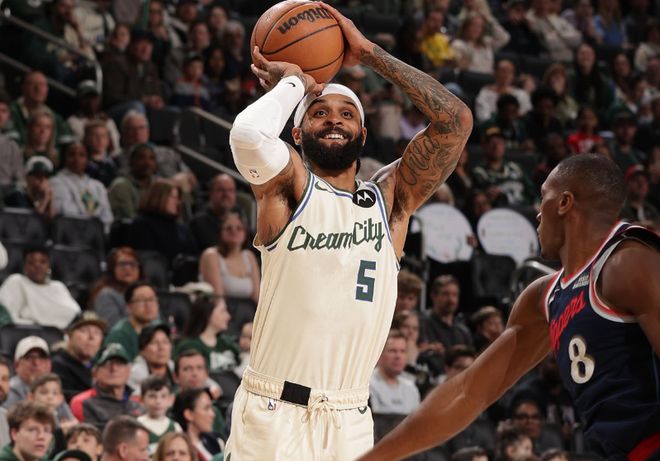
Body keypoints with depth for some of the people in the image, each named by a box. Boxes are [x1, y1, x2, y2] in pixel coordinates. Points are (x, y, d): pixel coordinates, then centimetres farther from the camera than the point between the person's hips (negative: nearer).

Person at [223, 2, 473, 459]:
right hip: (274, 412, -4)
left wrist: (368, 53, 4)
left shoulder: (390, 199, 11)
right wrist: (294, 83, -2)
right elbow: (248, 135, -23)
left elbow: (455, 120, 1)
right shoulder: (289, 185, 0)